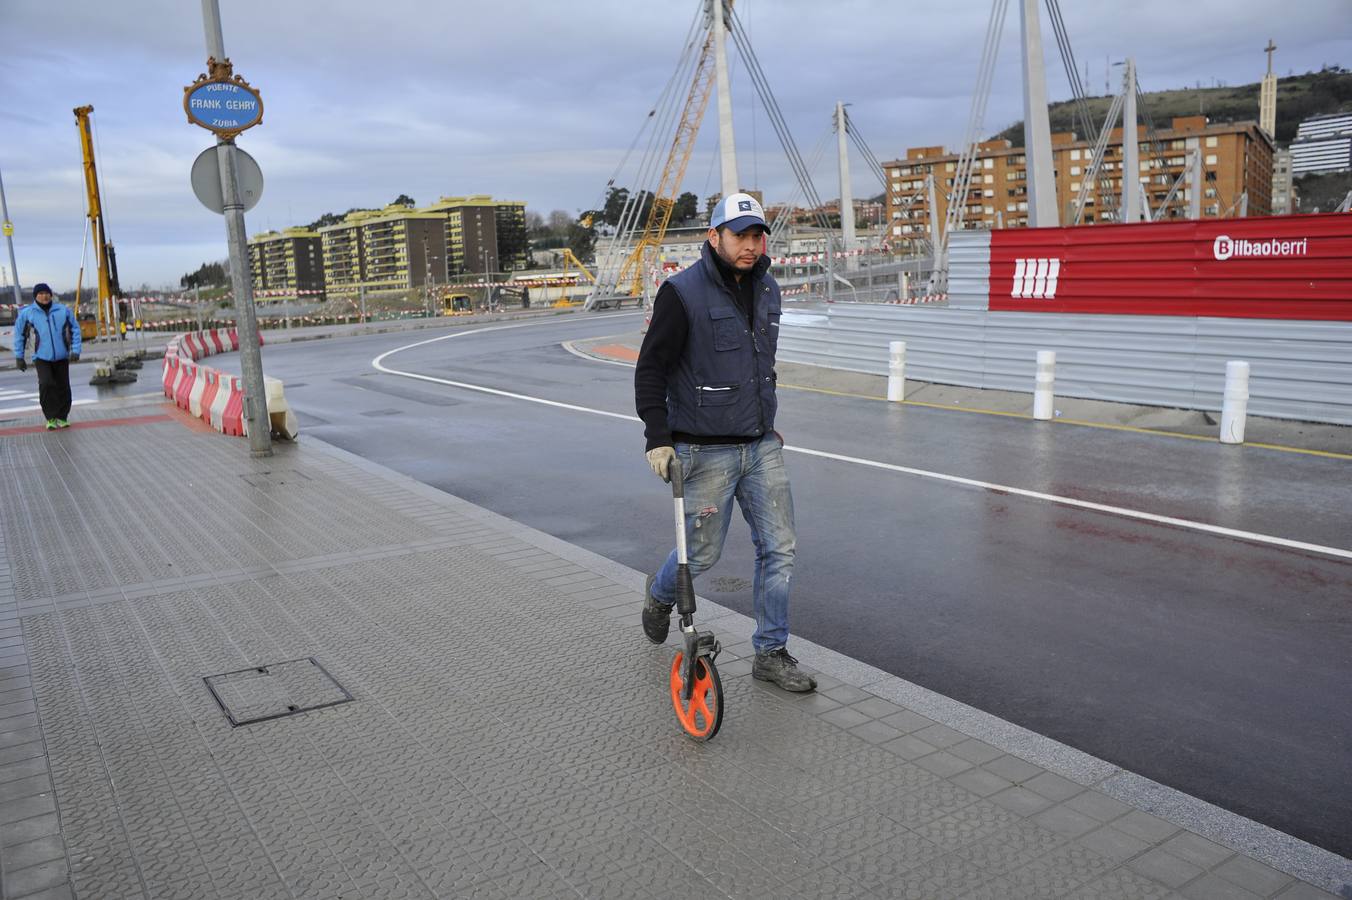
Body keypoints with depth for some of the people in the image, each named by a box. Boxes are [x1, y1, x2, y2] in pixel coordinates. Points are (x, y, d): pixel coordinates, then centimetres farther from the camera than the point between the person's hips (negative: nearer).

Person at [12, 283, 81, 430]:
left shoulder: (63, 310, -1)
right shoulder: (26, 313, -2)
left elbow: (75, 330, 5)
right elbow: (19, 335, 7)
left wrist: (75, 350, -3)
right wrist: (19, 357, 7)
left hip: (62, 357, 2)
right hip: (41, 357, -1)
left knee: (63, 387, 4)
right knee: (46, 384, -18)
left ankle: (62, 417, 19)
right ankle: (51, 418, -7)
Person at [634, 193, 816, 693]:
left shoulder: (767, 290, 9)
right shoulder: (682, 292, -12)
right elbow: (650, 368, -11)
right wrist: (657, 439, -17)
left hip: (761, 446, 6)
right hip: (705, 451, -6)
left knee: (779, 547, 4)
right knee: (703, 553, 5)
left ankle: (772, 654, 18)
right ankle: (660, 595, 40)